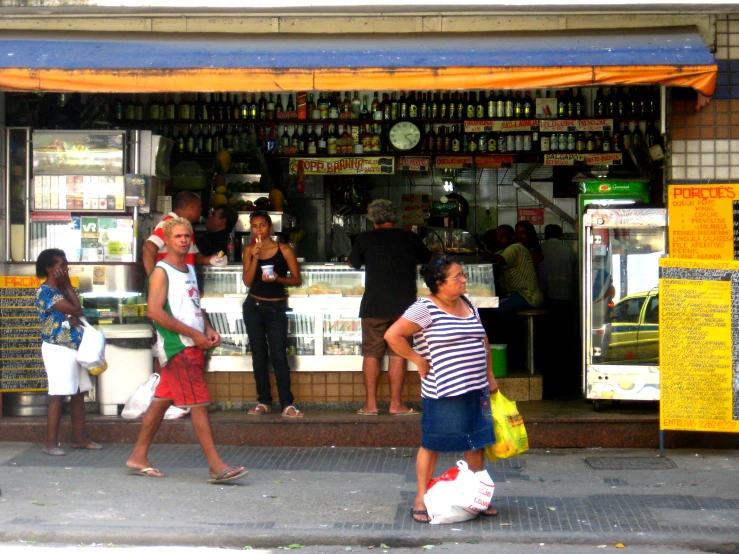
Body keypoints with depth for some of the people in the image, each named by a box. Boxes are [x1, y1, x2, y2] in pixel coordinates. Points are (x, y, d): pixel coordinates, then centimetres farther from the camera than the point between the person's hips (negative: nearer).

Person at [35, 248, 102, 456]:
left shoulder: (63, 289, 16)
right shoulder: (46, 291, -12)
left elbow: (77, 311, 10)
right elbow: (75, 310, -16)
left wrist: (73, 311, -11)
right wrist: (68, 285, -4)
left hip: (74, 348, 9)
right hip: (58, 349, -9)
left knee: (78, 394, 10)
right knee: (57, 395, -9)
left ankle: (79, 437, 17)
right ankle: (51, 442, -6)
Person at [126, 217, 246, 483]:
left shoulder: (190, 270, 17)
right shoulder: (161, 272, -8)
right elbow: (155, 311, -18)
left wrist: (209, 330, 7)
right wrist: (194, 334, -19)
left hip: (193, 347, 8)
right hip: (177, 348, -8)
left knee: (162, 400, 12)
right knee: (198, 403, -10)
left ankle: (139, 456, 20)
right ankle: (216, 466, -11)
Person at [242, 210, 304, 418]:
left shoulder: (284, 250, -2)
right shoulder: (249, 251, 6)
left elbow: (297, 280, -1)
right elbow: (247, 281, -1)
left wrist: (278, 279, -18)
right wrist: (255, 258, -12)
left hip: (276, 307, -3)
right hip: (253, 306, 3)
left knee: (278, 355, -11)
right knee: (259, 355, 5)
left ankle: (287, 404, -10)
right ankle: (264, 402, 11)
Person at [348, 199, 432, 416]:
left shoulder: (365, 239, 1)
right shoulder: (410, 238, 4)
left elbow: (353, 263, 17)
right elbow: (427, 258, 23)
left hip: (373, 306, -1)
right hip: (403, 305, 1)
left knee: (371, 353, 6)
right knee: (397, 354, 5)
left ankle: (370, 404, 6)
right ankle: (396, 404, 4)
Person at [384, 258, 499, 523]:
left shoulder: (468, 305, 12)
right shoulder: (425, 308, -11)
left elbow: (483, 342, 23)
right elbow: (392, 335, -15)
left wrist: (489, 375, 19)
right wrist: (418, 360, -11)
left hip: (476, 390, 7)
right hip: (443, 392, -7)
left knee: (477, 443, 10)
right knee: (432, 444, 2)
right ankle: (421, 499, 13)